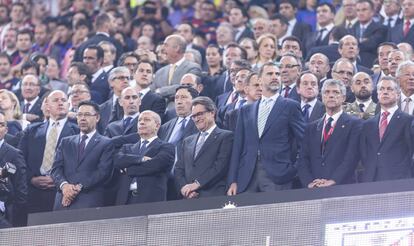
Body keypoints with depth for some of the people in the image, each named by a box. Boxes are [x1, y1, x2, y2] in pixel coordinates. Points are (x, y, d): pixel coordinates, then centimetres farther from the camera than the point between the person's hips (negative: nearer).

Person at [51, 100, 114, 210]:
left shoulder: (106, 144, 7)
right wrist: (64, 185, -11)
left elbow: (103, 172, -5)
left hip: (89, 202, -3)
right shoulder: (65, 142, 20)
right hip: (63, 201, 3)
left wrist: (78, 188, -14)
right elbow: (56, 169, 10)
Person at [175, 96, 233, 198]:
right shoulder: (187, 141, 23)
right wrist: (184, 188, -3)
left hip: (213, 196, -4)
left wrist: (197, 184, -12)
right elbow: (178, 169, 17)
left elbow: (221, 166, -7)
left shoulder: (226, 137, 4)